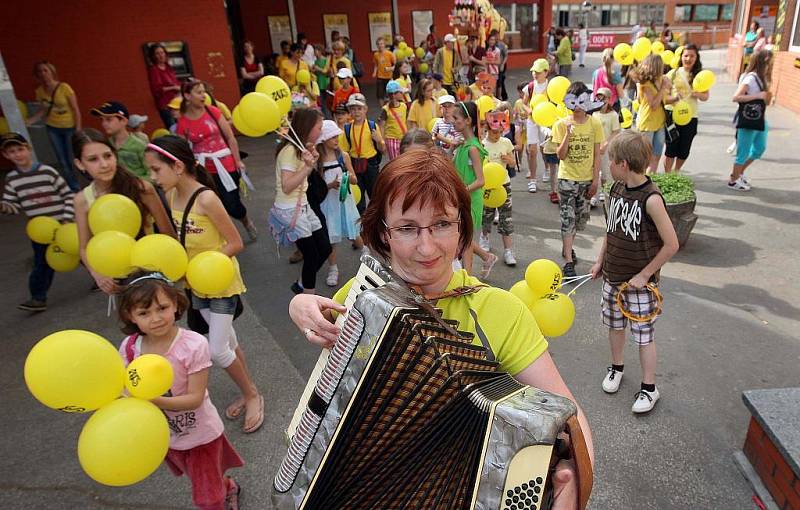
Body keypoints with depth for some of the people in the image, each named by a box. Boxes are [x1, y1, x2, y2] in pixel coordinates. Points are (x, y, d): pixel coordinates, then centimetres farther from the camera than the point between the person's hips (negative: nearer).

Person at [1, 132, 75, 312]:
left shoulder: (47, 171, -9)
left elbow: (68, 195, -6)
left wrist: (67, 218, -11)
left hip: (61, 225, -2)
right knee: (42, 264, 4)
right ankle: (38, 298, 10)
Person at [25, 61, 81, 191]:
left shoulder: (64, 87, -16)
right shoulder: (40, 91, -2)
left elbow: (76, 109, -13)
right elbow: (43, 111, 6)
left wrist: (78, 130, -16)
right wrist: (27, 122, -6)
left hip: (69, 127, -5)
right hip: (52, 128, 5)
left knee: (72, 160, -3)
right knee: (63, 162, 8)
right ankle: (74, 189, 21)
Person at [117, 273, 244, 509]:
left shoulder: (193, 345, -30)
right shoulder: (129, 347, -16)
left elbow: (195, 398, -27)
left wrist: (153, 400, -38)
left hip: (200, 434, -4)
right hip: (165, 435, 5)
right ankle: (229, 488, 60)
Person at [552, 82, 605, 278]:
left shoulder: (595, 124, -2)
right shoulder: (561, 124, -6)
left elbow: (597, 155, 0)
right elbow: (561, 155, -11)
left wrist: (595, 180, -3)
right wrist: (568, 133, -22)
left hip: (586, 179, 3)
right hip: (567, 179, -3)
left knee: (581, 217, 14)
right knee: (568, 219, -4)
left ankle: (567, 246, 39)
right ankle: (568, 262, -1)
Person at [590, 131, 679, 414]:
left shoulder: (651, 198, -23)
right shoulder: (616, 189, -1)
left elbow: (671, 245, -19)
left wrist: (644, 275, -16)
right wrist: (600, 261, 11)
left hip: (639, 281, -6)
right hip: (612, 275, 7)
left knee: (643, 334, 7)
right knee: (614, 324, 21)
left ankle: (649, 388, 25)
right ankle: (616, 367, 44)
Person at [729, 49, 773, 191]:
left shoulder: (762, 78, 10)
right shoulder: (750, 78, -17)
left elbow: (765, 102, 17)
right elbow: (736, 97, -27)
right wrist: (758, 95, -25)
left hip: (759, 121, 9)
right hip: (748, 121, -9)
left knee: (760, 149, 20)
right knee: (743, 153, 2)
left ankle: (739, 173, 33)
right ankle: (733, 181, 17)